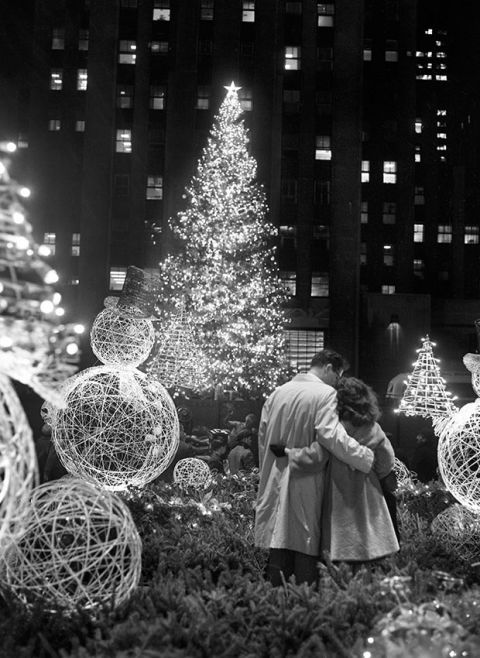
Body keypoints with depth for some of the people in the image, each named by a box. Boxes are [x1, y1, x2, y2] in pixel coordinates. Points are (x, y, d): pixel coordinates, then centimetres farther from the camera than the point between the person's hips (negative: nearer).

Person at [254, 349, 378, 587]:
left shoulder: (276, 393, 10)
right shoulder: (325, 394, -9)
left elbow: (263, 439, 13)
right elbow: (332, 437, -20)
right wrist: (369, 458, -17)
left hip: (274, 486, 6)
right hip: (305, 486, -6)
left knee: (278, 557, 9)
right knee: (306, 548, 2)